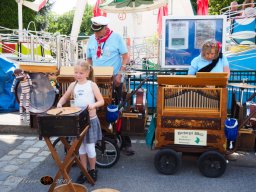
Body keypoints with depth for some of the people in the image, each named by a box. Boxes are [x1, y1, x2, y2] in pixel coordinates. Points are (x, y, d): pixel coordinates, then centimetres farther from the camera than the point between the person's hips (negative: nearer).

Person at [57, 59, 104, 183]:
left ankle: (92, 170, 25)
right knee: (81, 148, 11)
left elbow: (101, 101, -10)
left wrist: (93, 105, -30)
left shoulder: (92, 85, -7)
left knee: (90, 148, 2)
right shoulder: (73, 85, 3)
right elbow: (65, 97, 16)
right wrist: (60, 104, -4)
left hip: (91, 120, -3)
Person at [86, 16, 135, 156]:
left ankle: (126, 143, 9)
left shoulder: (116, 37, -6)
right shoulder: (92, 39, 7)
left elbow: (125, 57, -5)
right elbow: (89, 59, 14)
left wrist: (119, 74, -15)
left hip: (114, 81, -4)